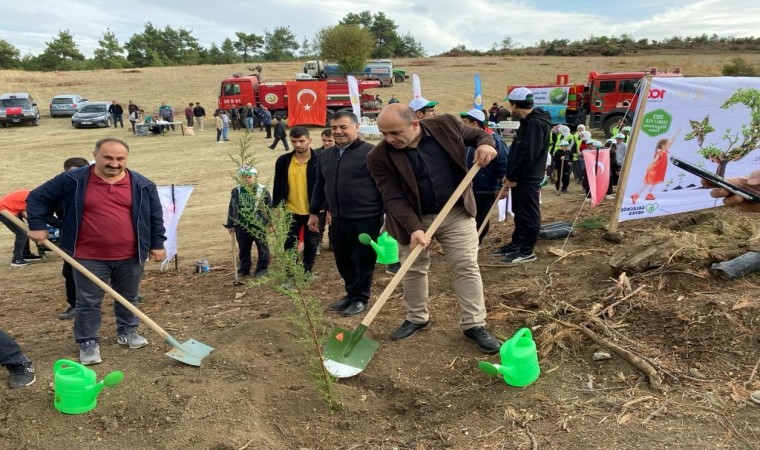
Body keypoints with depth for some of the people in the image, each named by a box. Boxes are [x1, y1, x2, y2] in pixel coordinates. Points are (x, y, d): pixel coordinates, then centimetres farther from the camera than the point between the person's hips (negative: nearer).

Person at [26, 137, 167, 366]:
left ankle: (127, 331, 38)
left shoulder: (142, 185, -3)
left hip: (130, 256, 2)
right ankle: (88, 343, 23)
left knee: (128, 298, 18)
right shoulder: (73, 181, -7)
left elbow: (155, 216, 6)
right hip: (89, 257, -1)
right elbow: (38, 198, 4)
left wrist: (157, 244, 5)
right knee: (88, 302, 7)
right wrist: (37, 226, -2)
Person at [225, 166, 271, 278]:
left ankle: (262, 268, 20)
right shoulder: (236, 192, -1)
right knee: (243, 248, 13)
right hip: (242, 226, 3)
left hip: (259, 225, -3)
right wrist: (230, 225, 5)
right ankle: (244, 268, 27)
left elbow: (270, 207, -3)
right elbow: (232, 209, 6)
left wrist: (271, 223, -4)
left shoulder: (263, 191, -8)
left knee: (262, 247, 8)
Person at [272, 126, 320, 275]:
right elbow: (277, 187, 5)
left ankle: (307, 272, 28)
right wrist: (276, 209, 4)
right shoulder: (283, 161, -2)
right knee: (288, 244, 5)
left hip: (313, 211, -1)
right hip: (290, 211, 2)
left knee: (311, 243, 11)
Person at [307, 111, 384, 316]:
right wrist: (314, 212, 20)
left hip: (366, 219, -6)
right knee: (343, 261, 14)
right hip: (338, 220, 6)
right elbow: (320, 185, 21)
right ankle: (351, 293, 32)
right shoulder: (325, 155, 12)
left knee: (363, 261, 5)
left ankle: (361, 298, 22)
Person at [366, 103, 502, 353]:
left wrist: (486, 144, -17)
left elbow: (477, 135, 6)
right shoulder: (379, 157, -17)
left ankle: (474, 325, 12)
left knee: (467, 267, 1)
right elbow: (394, 198, -19)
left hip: (457, 213, 0)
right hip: (414, 219, 0)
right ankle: (416, 318, 34)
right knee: (413, 270, 13)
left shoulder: (446, 125, -12)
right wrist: (414, 228, -31)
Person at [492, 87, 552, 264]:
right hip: (521, 178, 10)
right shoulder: (528, 122, 15)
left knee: (529, 215, -1)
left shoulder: (535, 123, -19)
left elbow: (528, 155, -24)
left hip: (528, 179, -10)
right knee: (520, 213, 18)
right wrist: (510, 175, 14)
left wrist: (513, 177, -17)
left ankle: (527, 252, 6)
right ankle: (516, 244, 30)